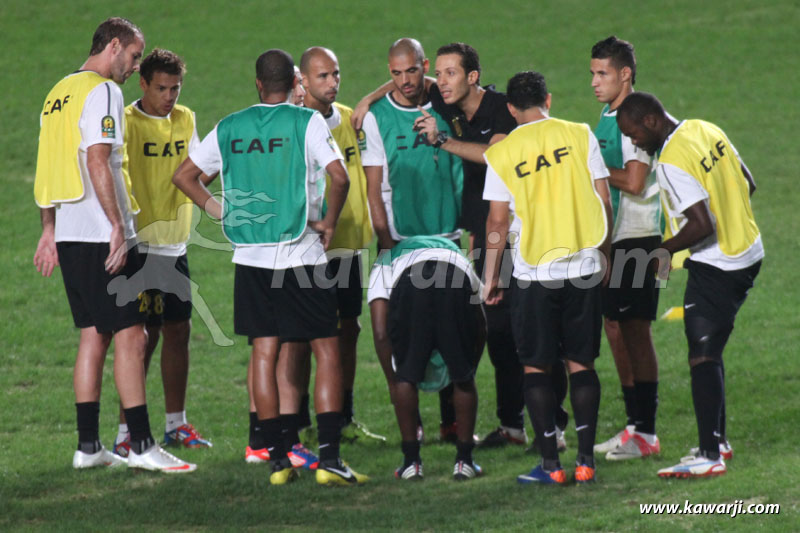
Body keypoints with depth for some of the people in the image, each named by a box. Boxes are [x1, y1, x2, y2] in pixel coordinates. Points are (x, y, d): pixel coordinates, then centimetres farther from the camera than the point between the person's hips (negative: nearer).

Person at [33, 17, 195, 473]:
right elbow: (98, 163, -19)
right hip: (101, 235, -9)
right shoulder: (103, 92, -10)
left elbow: (52, 167, 20)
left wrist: (49, 230, 23)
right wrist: (119, 229, -19)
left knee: (94, 334, 12)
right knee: (131, 336, -7)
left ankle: (89, 445, 11)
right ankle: (142, 445, -9)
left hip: (69, 233, 9)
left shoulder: (60, 92, 18)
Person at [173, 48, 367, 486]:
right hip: (300, 254, -3)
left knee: (263, 353, 8)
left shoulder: (229, 129, 5)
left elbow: (183, 176, 10)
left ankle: (278, 460, 7)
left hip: (250, 258, 3)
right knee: (326, 351, 3)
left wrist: (218, 210, 16)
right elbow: (339, 176, -18)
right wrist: (329, 221, -4)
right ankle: (329, 458, -6)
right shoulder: (306, 122, -6)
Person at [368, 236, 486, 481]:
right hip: (457, 278, 2)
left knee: (405, 377, 16)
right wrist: (469, 369, 50)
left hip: (409, 284, -2)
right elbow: (480, 326, 40)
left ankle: (411, 461, 18)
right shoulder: (454, 250, 45)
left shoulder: (385, 260, 37)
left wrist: (392, 380, 28)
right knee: (464, 377, 18)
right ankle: (464, 460, 22)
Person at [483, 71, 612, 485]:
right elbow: (603, 201, 3)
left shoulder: (501, 154, -3)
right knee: (581, 363, 9)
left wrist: (491, 277, 7)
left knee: (535, 367, 7)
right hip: (584, 266, 2)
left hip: (534, 272, -2)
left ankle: (550, 463, 2)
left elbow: (497, 222, -3)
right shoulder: (580, 136, 1)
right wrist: (605, 253, 15)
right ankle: (586, 459, 5)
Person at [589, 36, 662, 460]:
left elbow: (634, 182, -22)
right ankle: (633, 426, 19)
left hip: (637, 235, -9)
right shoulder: (607, 116, 15)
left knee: (634, 330, -7)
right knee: (616, 330, 12)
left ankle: (647, 433, -3)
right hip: (614, 236, 9)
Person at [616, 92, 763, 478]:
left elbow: (702, 225, -26)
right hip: (748, 252, 10)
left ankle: (709, 456, -11)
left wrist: (662, 251, -13)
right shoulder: (707, 130, 6)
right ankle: (717, 441, 25)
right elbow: (747, 185, 16)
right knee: (710, 352, 18)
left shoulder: (671, 163, -21)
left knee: (702, 358, -8)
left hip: (716, 266, -10)